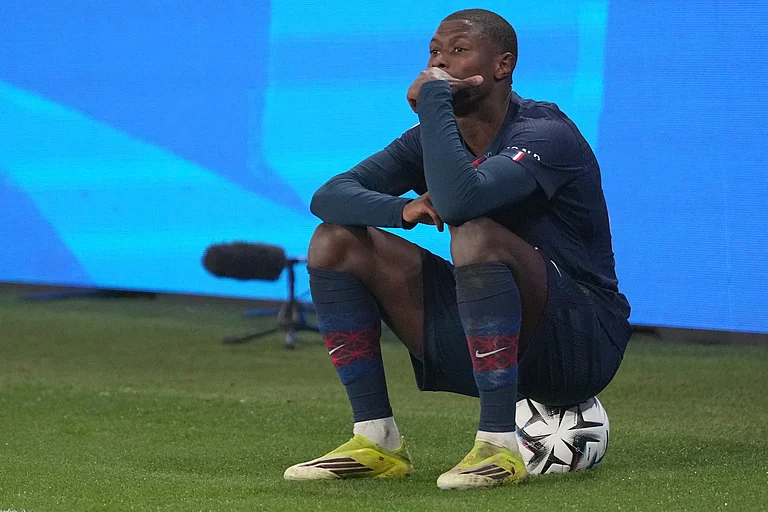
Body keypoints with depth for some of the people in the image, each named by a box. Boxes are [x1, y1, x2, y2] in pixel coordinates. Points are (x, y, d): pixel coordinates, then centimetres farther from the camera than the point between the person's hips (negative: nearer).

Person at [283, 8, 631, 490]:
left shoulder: (545, 134, -18)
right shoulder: (434, 137, 6)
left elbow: (458, 199, -37)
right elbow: (329, 196, -1)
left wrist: (433, 96, -24)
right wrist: (403, 208, -21)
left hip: (580, 349, -8)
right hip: (478, 339, 8)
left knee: (476, 235, -36)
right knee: (336, 241, 0)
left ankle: (500, 448, -32)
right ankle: (377, 441, -2)